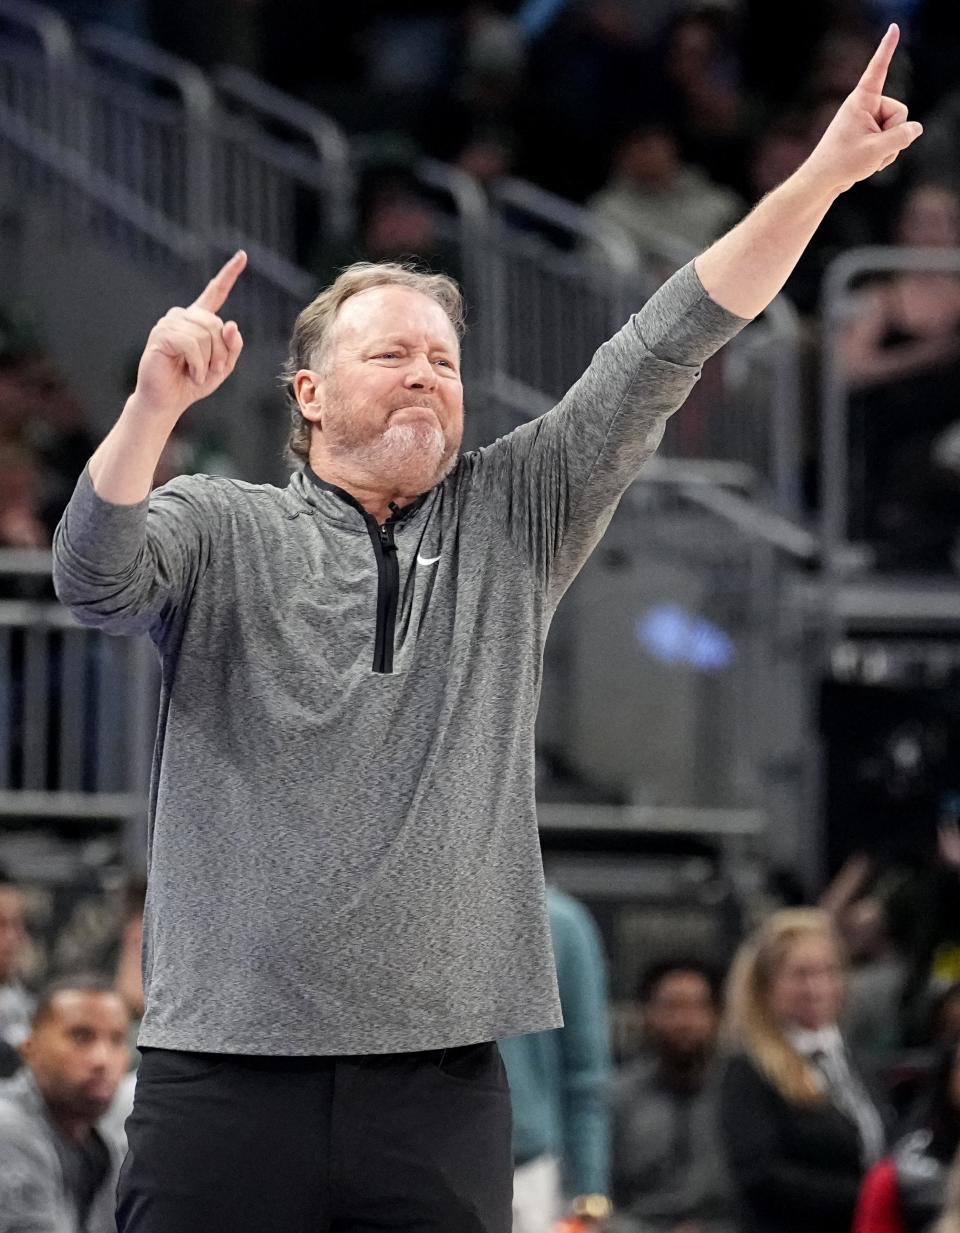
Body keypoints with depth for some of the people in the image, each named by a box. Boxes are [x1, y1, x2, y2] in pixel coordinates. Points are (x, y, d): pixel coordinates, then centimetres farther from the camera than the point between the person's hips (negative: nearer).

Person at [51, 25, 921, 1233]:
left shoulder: (509, 523, 13)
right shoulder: (223, 530, 6)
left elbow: (660, 358, 7)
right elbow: (94, 577, -13)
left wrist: (825, 172, 0)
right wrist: (156, 402, -31)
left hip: (442, 1077, 3)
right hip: (228, 1072, -2)